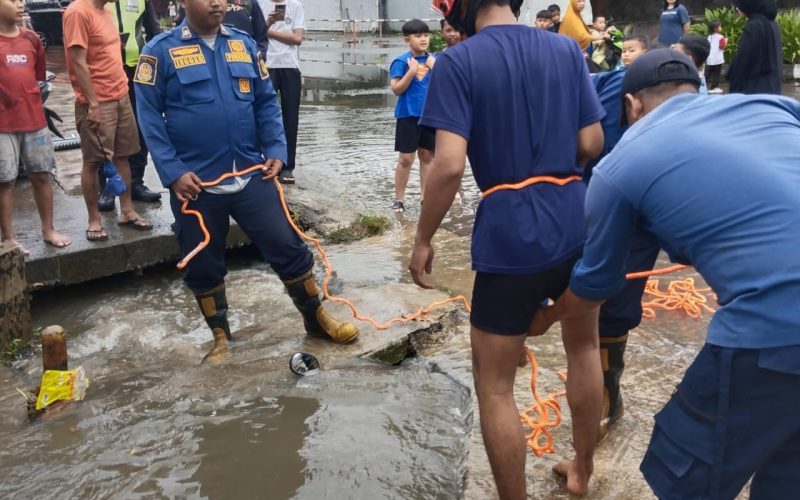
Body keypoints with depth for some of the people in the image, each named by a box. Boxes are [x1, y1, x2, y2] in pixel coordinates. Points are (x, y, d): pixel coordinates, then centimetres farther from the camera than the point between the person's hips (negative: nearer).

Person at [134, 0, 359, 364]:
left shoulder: (245, 44, 7)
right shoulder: (161, 50, -5)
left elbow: (267, 102, 10)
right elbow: (149, 115, -6)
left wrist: (276, 150, -2)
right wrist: (172, 172, -14)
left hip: (251, 175, 2)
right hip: (195, 182, -2)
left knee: (288, 247, 4)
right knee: (203, 266, 11)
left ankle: (316, 318, 23)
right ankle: (220, 335, 31)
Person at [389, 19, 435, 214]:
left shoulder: (434, 60, 4)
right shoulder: (401, 61, -9)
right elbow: (396, 89, -13)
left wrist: (435, 68, -10)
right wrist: (412, 71, -22)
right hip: (408, 115, -4)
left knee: (427, 156, 11)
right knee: (405, 158, -1)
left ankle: (425, 196, 21)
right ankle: (399, 199, 10)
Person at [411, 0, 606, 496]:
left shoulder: (458, 62, -9)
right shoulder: (567, 49, 4)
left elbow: (449, 165, -17)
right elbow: (592, 143, 4)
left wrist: (423, 240, -6)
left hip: (509, 235, -5)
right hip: (575, 222, 6)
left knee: (494, 386, 10)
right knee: (584, 348, 28)